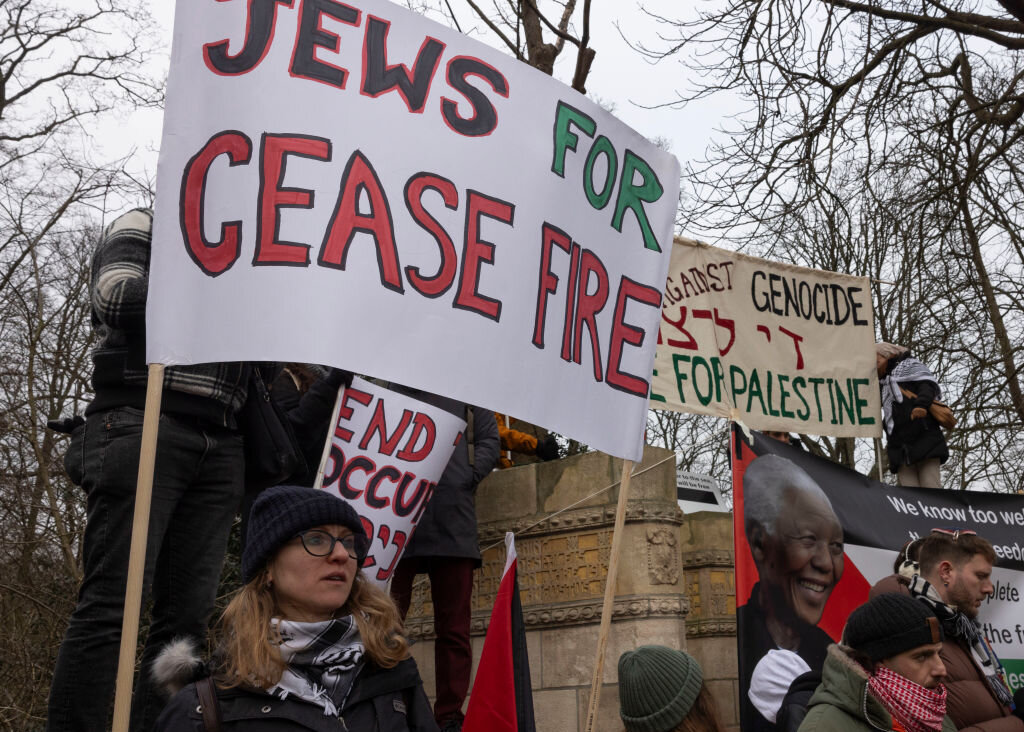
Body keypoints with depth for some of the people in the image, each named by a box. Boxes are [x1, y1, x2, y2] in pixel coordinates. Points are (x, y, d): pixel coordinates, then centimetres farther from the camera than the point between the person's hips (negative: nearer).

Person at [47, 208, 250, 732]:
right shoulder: (143, 228, 11)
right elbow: (117, 295, -9)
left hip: (218, 447, 6)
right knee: (113, 605, -11)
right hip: (145, 427, -6)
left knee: (187, 614, -1)